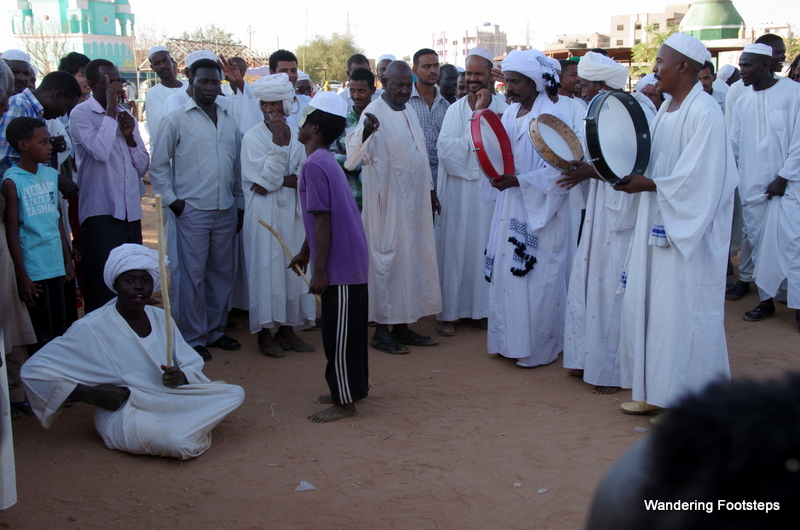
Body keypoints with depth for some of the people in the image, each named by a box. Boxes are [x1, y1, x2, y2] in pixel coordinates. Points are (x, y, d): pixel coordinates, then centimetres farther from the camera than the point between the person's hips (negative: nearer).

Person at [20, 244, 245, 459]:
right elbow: (33, 371, -13)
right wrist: (92, 394, -20)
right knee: (180, 444, -35)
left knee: (235, 393, -11)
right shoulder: (91, 328, -13)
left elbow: (193, 366, 6)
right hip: (125, 413, -6)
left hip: (170, 402, 6)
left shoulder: (161, 318, 3)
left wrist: (181, 377, -19)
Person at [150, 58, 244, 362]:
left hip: (226, 211, 4)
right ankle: (194, 338, 10)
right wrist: (171, 200, -6)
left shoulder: (229, 120, 11)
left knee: (223, 273, 10)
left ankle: (216, 331, 24)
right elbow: (159, 165, 1)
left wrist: (240, 204, 12)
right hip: (192, 210, -4)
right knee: (193, 275, 0)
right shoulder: (177, 119, -1)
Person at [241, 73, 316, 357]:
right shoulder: (253, 137, -4)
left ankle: (287, 329, 17)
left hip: (292, 211, 4)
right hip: (265, 213, -4)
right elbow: (267, 177, -14)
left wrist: (278, 181, -12)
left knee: (293, 268, 6)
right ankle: (265, 333, 6)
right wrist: (278, 140, -16)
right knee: (266, 268, -3)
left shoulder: (298, 135, 7)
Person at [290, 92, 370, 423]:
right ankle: (351, 388, 30)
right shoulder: (326, 161, 13)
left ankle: (345, 402, 8)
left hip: (340, 264, -9)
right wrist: (305, 253, 28)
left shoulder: (314, 165, -17)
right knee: (348, 330, 18)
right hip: (352, 260, 9)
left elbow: (322, 221, -21)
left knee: (338, 333, -1)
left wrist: (320, 271, -19)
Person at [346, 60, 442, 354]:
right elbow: (358, 153, -30)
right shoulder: (375, 112, -14)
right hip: (387, 203, -8)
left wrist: (430, 190, 20)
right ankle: (381, 331, 9)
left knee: (411, 259, 11)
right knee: (387, 260, -2)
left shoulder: (408, 111, 12)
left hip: (414, 202, 8)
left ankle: (402, 326, 21)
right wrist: (366, 131, -50)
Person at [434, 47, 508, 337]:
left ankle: (479, 308, 18)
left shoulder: (503, 109, 2)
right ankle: (448, 312, 10)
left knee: (484, 247, 6)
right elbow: (446, 148, -12)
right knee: (455, 248, 2)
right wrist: (478, 119, -14)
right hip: (459, 190, -1)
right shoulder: (456, 109, 2)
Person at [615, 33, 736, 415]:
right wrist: (632, 172, -2)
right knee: (646, 306, 11)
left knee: (682, 312, -1)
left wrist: (649, 185, -17)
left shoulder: (704, 113, -16)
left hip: (687, 230, -9)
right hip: (656, 225, 9)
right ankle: (654, 391, 23)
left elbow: (699, 177, -20)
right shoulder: (667, 108, 12)